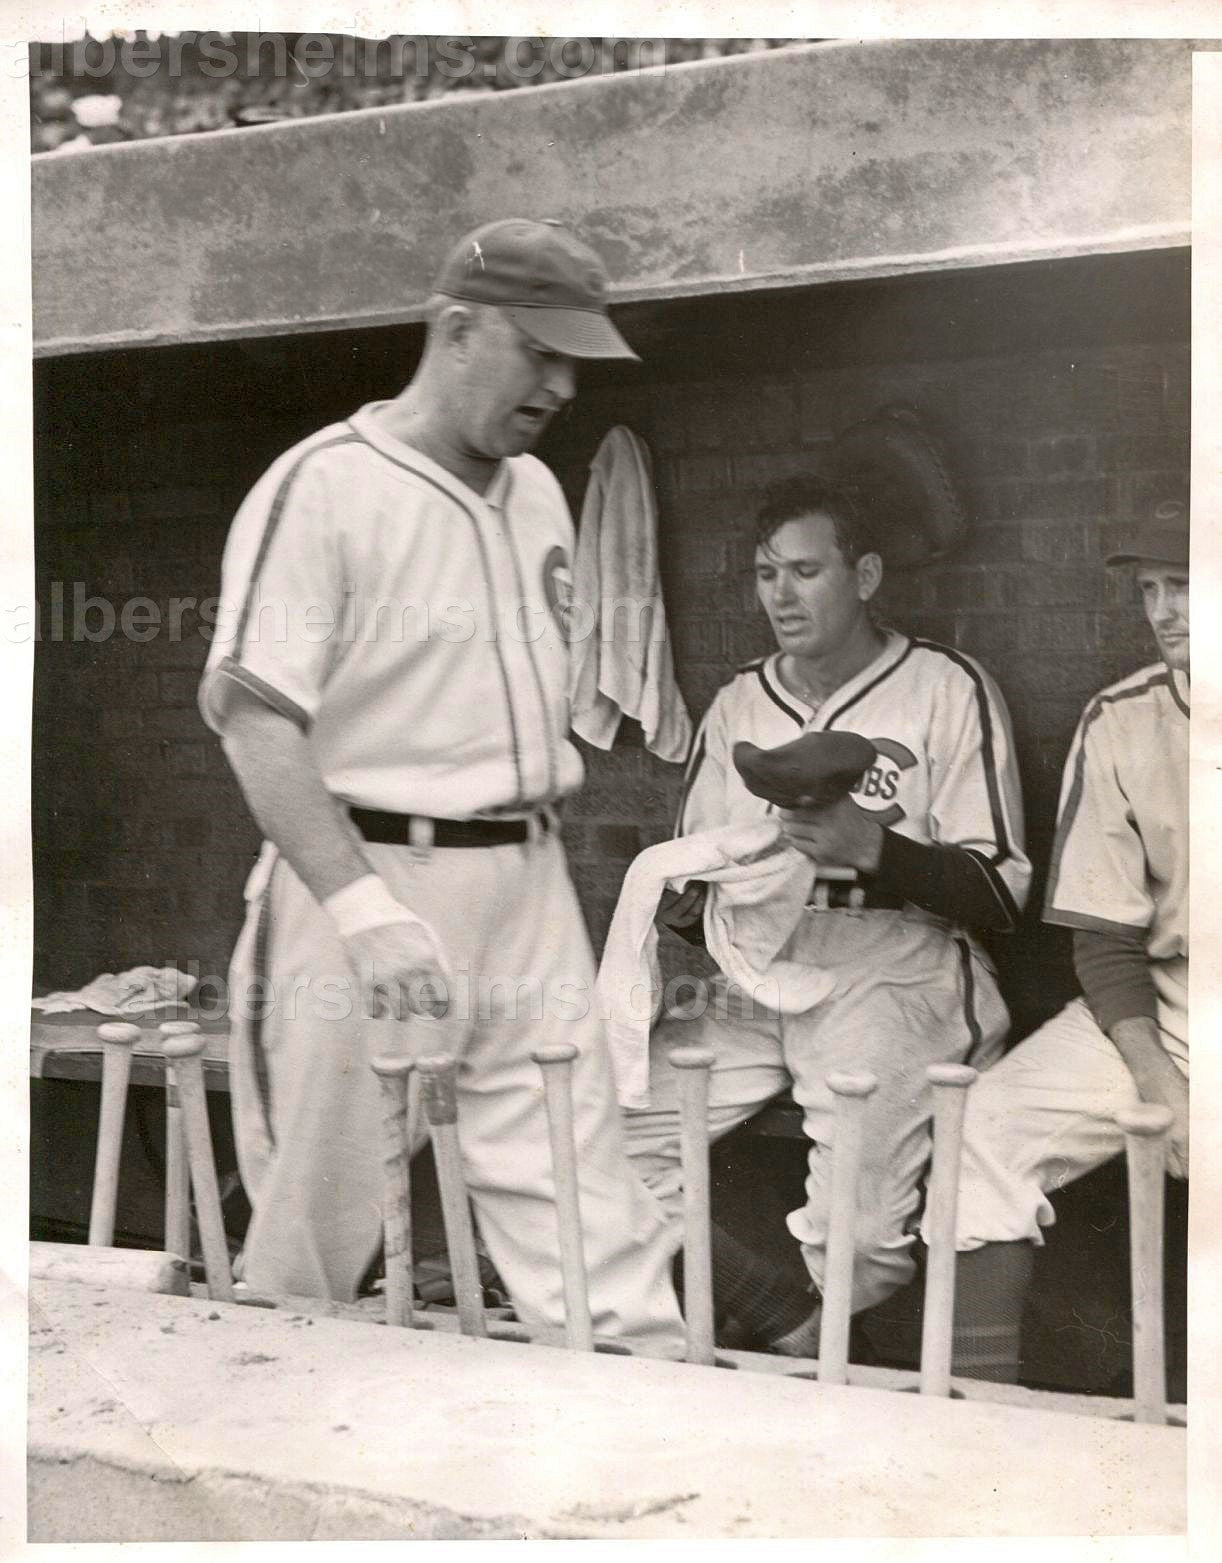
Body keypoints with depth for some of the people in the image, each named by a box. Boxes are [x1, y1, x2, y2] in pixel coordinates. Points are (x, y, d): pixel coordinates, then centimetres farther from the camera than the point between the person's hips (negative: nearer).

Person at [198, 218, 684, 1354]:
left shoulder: (538, 492, 14)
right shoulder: (325, 484, -9)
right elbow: (251, 713, -17)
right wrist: (364, 905, -25)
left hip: (529, 883, 6)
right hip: (374, 874, -6)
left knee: (582, 1200, 4)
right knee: (323, 1214, 5)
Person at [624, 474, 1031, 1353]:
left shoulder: (948, 689, 2)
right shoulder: (739, 704, 18)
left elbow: (1000, 892, -3)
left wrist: (874, 849, -19)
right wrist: (677, 899, -4)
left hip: (898, 972, -5)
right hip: (756, 977, 5)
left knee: (858, 1243, -27)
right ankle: (790, 1328, -7)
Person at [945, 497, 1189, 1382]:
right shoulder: (1121, 724, 1)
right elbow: (1105, 939, 0)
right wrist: (1157, 1082, -15)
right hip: (1163, 1008, 3)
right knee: (993, 1126, -16)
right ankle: (980, 1392, -9)